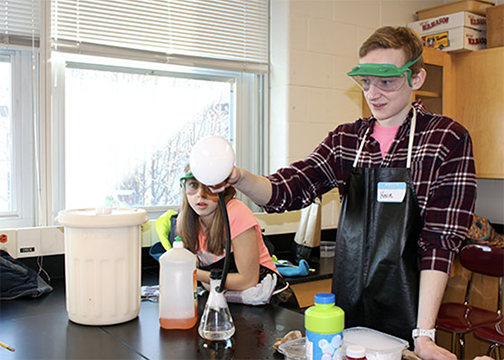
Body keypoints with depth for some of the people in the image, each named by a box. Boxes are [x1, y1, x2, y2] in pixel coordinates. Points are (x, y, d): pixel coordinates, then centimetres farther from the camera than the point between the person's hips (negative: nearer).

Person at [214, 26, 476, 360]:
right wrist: (239, 179, -28)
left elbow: (440, 239, -15)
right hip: (345, 306, 4)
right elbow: (286, 190, -8)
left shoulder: (447, 139, -9)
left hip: (404, 315, -3)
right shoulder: (345, 139, 3)